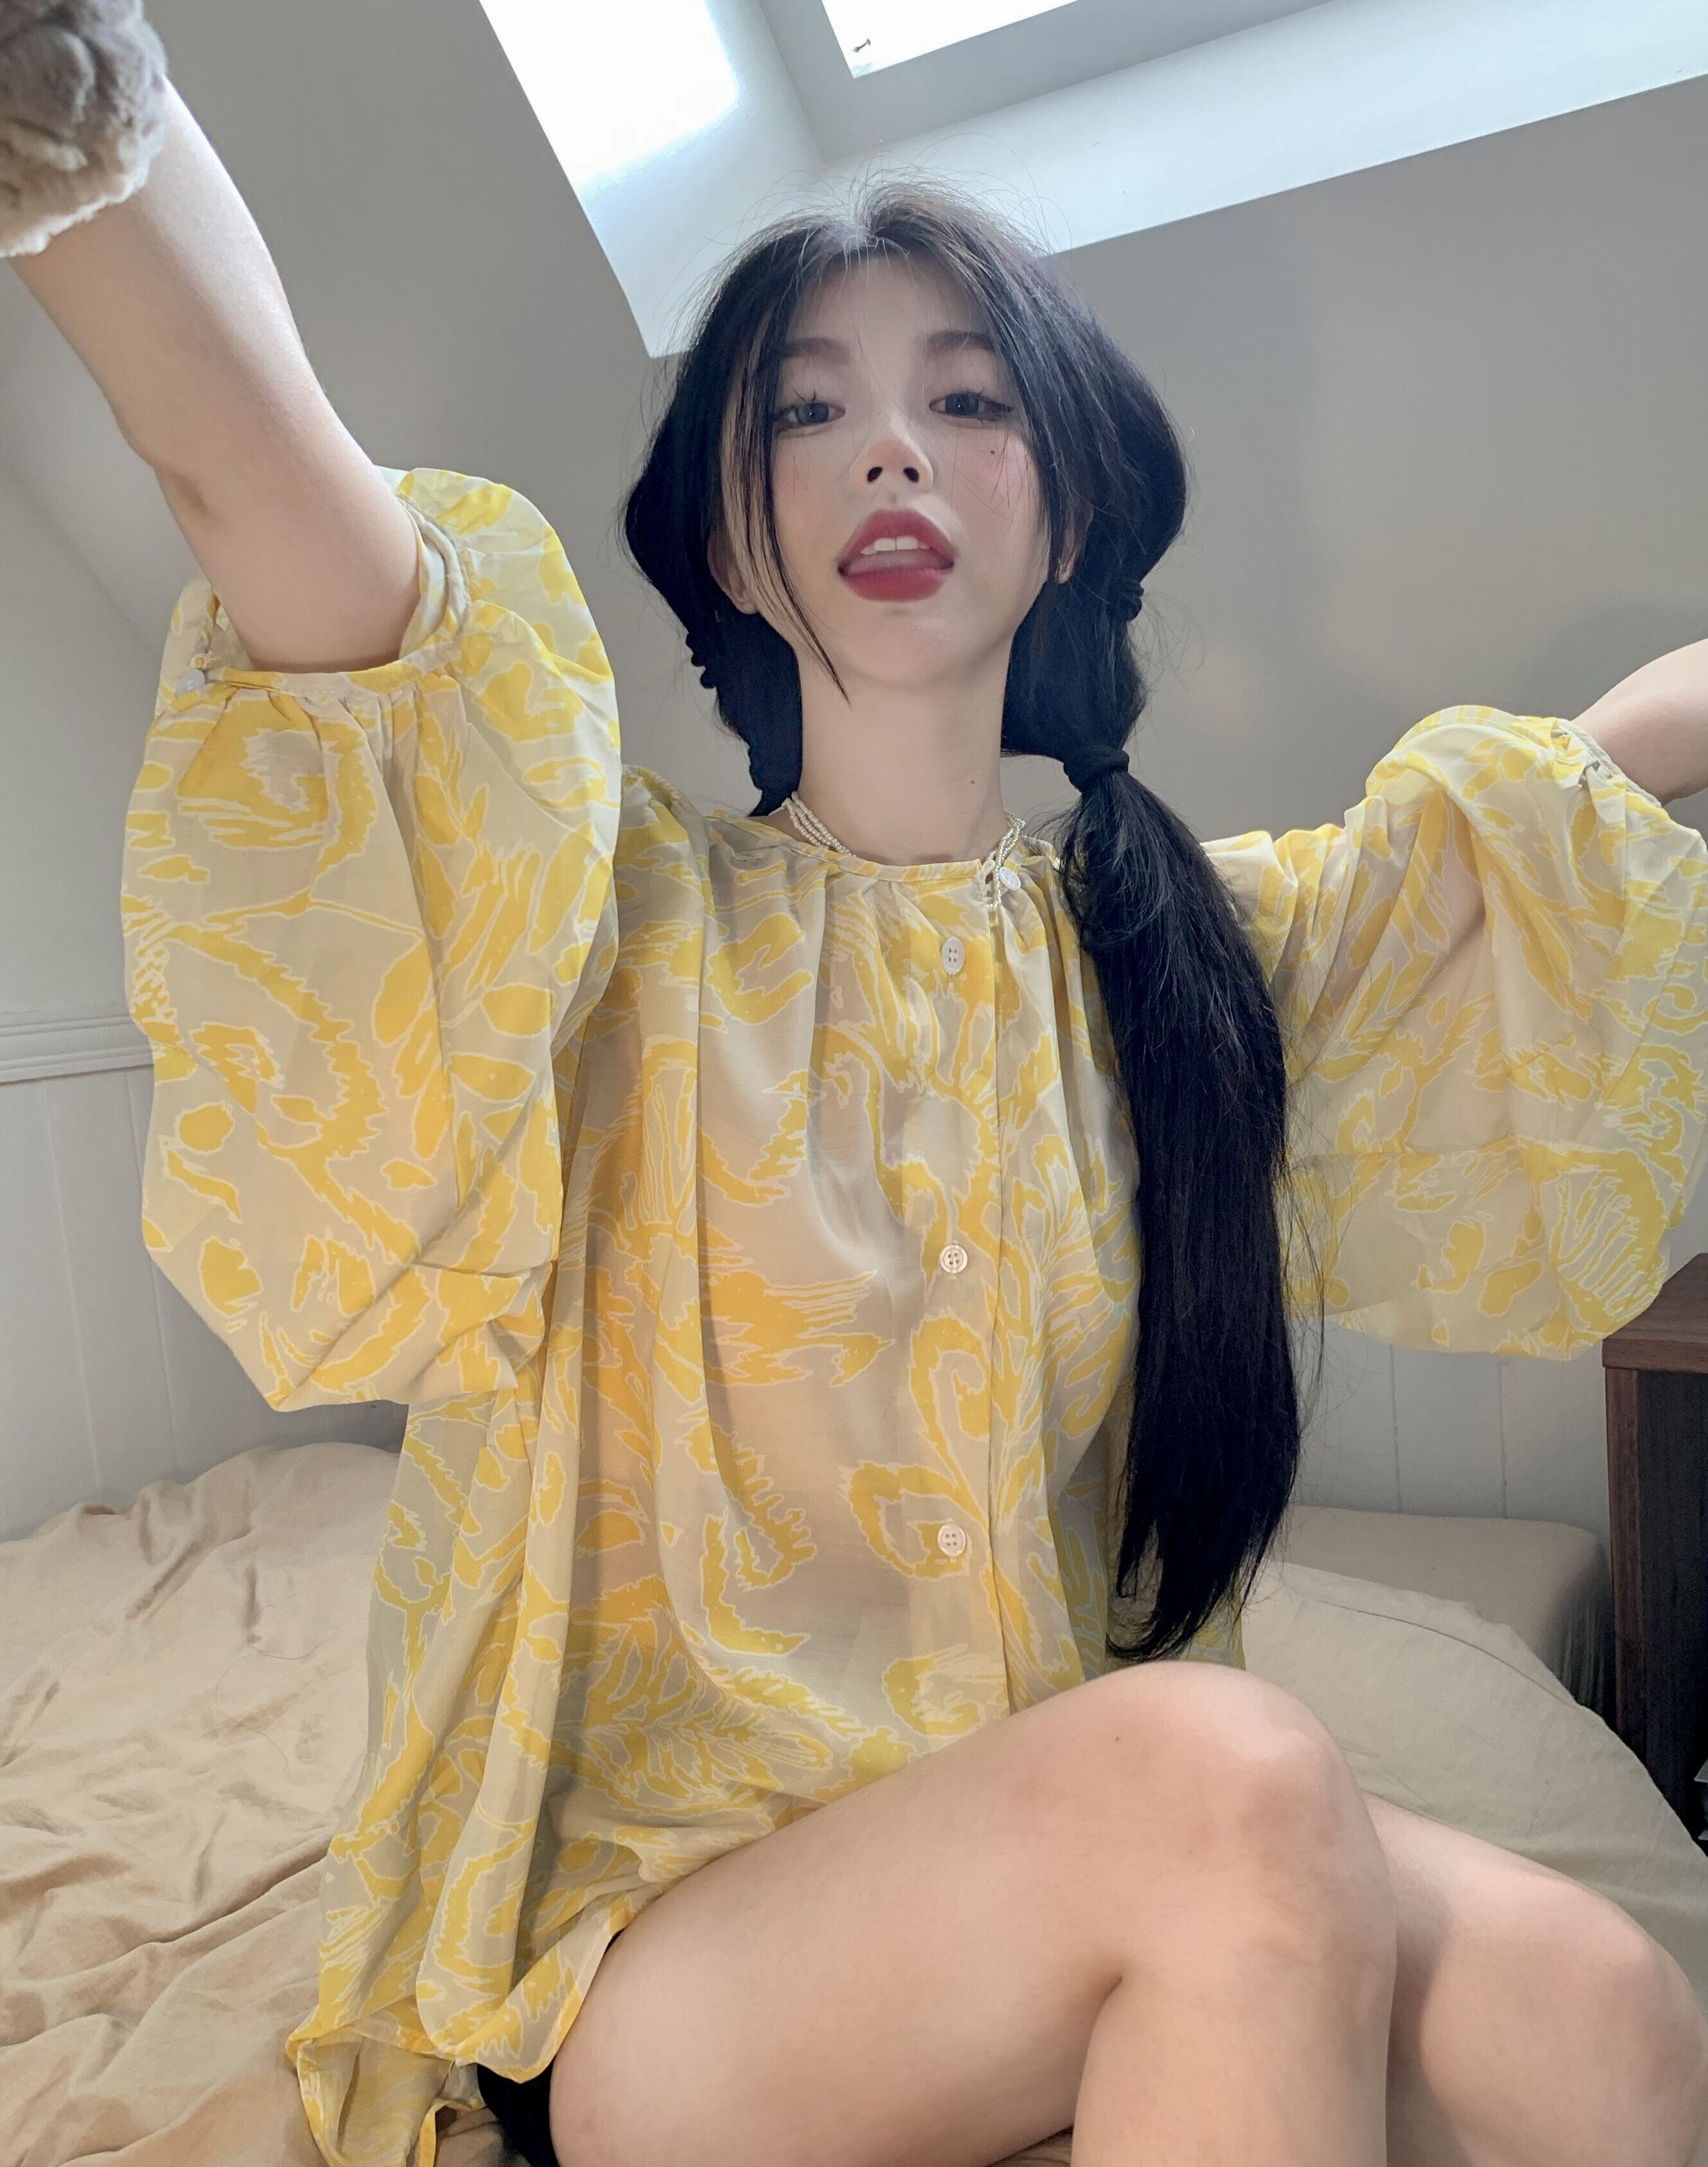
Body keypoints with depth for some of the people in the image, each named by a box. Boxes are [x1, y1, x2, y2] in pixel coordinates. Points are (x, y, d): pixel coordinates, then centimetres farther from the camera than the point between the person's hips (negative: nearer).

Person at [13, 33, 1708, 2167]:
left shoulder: (1199, 945, 5)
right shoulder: (617, 914, -6)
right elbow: (237, 445, -21)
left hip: (1086, 1869, 4)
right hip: (632, 1934, -3)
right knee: (1227, 1781, -31)